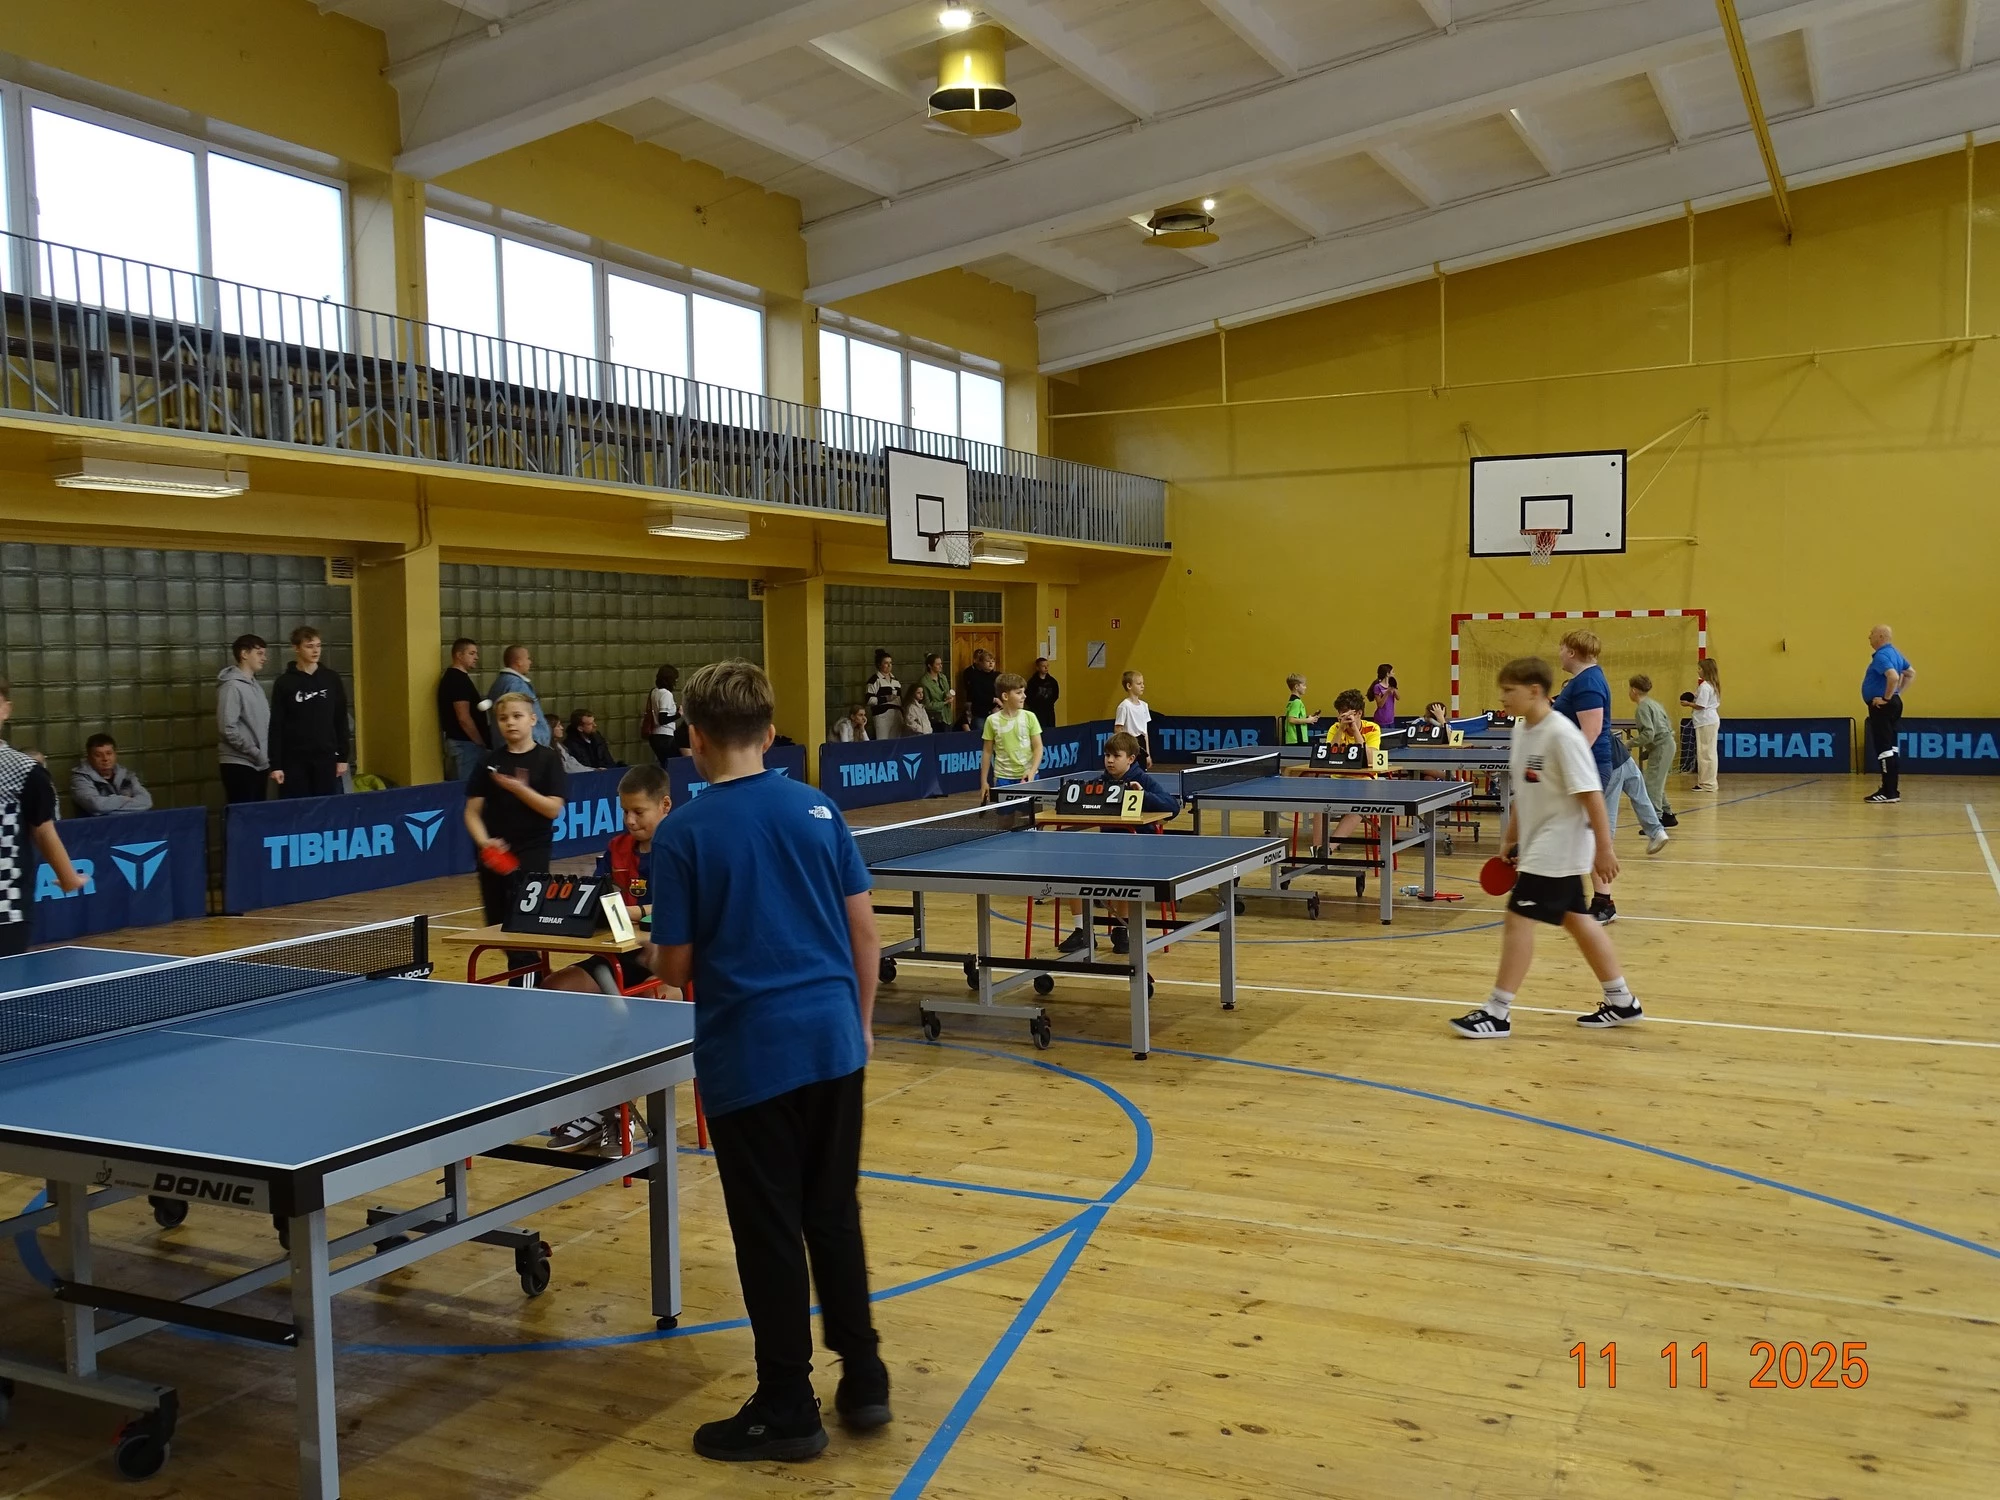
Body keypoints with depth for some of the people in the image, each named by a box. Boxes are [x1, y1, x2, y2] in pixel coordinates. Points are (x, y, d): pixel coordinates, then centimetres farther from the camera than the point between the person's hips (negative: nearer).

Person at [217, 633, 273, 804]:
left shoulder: (254, 684, 15)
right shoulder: (232, 686, -13)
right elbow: (227, 728, -20)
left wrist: (266, 753, 8)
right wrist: (255, 752, -17)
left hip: (259, 764, 9)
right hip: (240, 765, -9)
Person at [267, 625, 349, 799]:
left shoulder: (332, 678, 5)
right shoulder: (284, 683, -2)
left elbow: (341, 720, 8)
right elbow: (276, 726, -2)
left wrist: (343, 757, 4)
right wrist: (275, 765, -6)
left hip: (326, 757, 2)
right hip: (294, 759, -2)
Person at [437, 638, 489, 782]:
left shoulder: (450, 676, 14)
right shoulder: (459, 679, -16)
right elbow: (464, 717, -21)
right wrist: (481, 742, -13)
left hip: (455, 741, 10)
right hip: (465, 743, -10)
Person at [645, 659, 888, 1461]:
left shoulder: (684, 832, -9)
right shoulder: (819, 808, 3)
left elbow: (676, 967, -6)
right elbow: (864, 929, 6)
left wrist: (653, 957, 17)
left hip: (748, 1056, -4)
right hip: (832, 1042, 5)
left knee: (770, 1232, 7)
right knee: (835, 1215, 18)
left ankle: (787, 1411, 18)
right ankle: (864, 1380, 27)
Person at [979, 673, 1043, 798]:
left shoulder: (1029, 717, -1)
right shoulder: (992, 720, -1)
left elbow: (1038, 747, 0)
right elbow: (987, 752, 7)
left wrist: (1032, 771, -15)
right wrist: (984, 781, 7)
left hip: (1027, 776, 0)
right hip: (1003, 778, 0)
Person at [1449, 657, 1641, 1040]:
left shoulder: (1562, 735, -20)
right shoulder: (1520, 731, 6)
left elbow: (1591, 794, -20)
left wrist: (1604, 848, -21)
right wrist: (1510, 839, 17)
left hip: (1557, 848, -9)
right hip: (1538, 846, 9)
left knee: (1519, 918, -8)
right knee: (1576, 919, 15)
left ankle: (1496, 1014, -2)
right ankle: (1622, 1002, 27)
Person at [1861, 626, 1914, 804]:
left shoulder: (1881, 656, -17)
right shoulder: (1895, 654, 14)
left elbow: (1893, 676, -33)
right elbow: (1911, 673, 25)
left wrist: (1886, 698, -22)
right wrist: (1899, 693, 19)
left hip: (1882, 707, -10)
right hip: (1892, 704, 10)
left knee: (1884, 748, -9)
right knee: (1889, 747, 13)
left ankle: (1889, 792, -9)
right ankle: (1891, 789, 17)